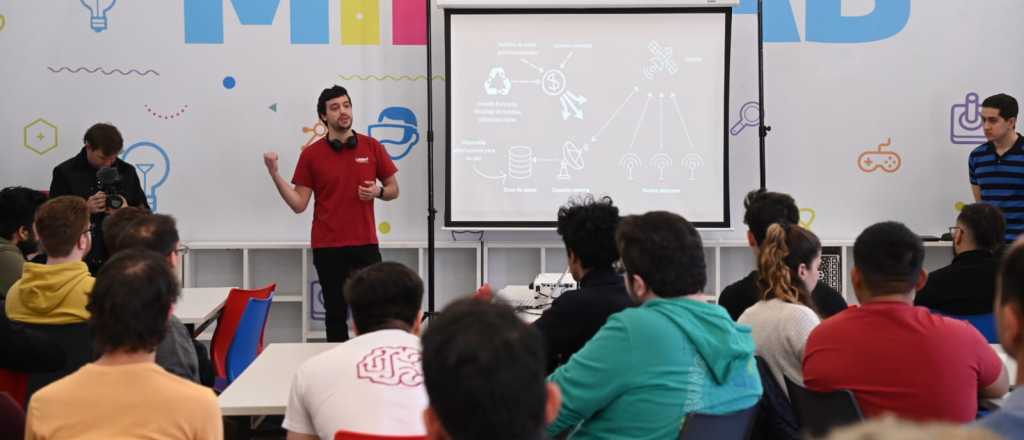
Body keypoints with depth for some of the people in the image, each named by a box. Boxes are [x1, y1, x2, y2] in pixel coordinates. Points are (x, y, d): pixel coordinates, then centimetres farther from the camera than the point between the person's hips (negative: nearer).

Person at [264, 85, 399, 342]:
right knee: (336, 314, 6)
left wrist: (378, 191, -12)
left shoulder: (372, 147, 3)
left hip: (365, 244, 0)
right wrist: (274, 174, -12)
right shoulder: (311, 155, 0)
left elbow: (393, 189, 11)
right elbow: (299, 204, -2)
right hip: (327, 247, 0)